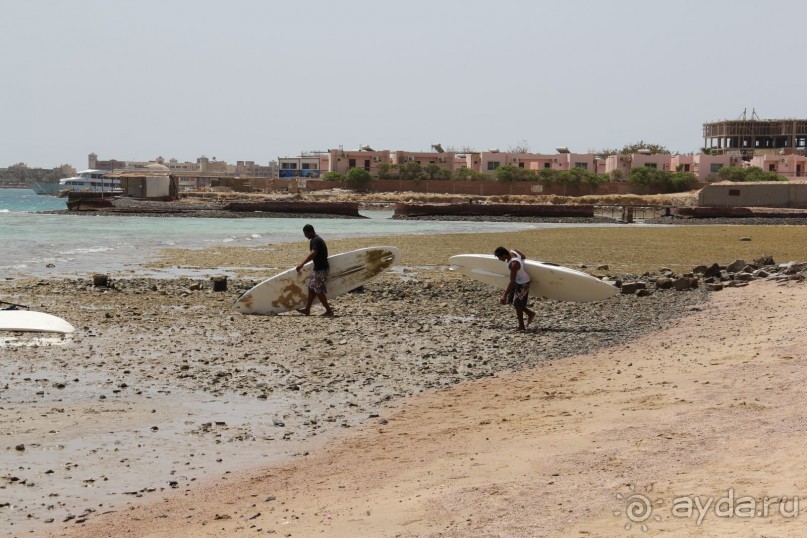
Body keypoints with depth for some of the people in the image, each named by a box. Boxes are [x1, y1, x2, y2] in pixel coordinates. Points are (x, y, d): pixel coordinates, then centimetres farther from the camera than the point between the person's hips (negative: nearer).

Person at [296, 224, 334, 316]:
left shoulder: (315, 241, -18)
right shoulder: (317, 239, 15)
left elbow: (313, 253, -35)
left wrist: (302, 264, -41)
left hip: (320, 269, -11)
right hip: (318, 268, 11)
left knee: (319, 291, -5)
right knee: (311, 288, 15)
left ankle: (329, 311, 0)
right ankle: (307, 310, 21)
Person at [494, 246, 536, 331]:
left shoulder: (513, 264, -36)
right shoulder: (512, 251, -13)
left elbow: (512, 282, -35)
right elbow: (524, 257, 6)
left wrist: (505, 295, -33)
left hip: (523, 283, -9)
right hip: (518, 281, 9)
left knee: (517, 304, 1)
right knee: (511, 299, 15)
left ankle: (521, 326, 16)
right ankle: (530, 313, 27)